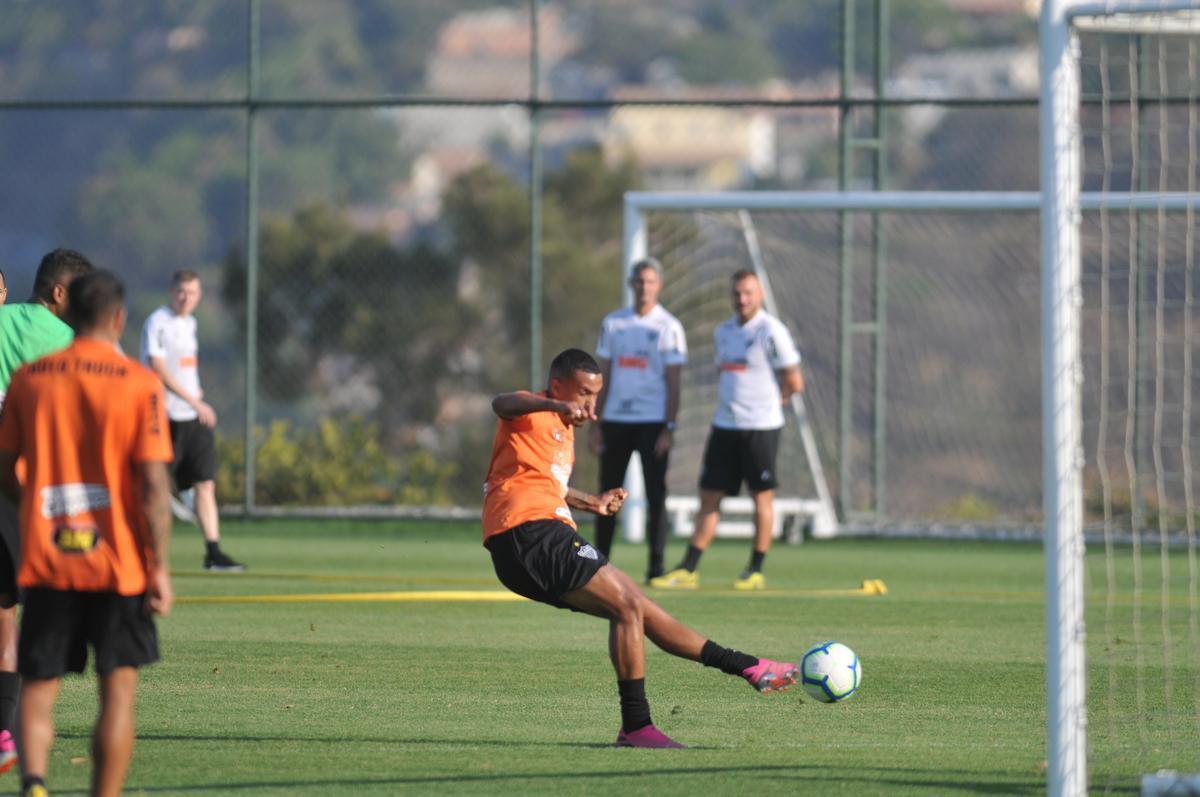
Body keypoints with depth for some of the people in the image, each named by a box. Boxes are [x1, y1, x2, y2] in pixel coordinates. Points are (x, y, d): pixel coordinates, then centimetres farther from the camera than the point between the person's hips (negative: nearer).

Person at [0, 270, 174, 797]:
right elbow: (154, 484, -11)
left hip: (45, 560, 2)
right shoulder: (139, 384, -6)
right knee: (118, 689, 9)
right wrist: (160, 567, -7)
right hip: (119, 559, -2)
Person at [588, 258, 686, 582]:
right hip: (615, 421, 4)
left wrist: (669, 428, -12)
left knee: (655, 494, -4)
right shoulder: (613, 323, 10)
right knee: (608, 493, 6)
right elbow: (603, 377, 12)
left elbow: (673, 383, -4)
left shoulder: (669, 327, -1)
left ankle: (656, 566, -2)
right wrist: (595, 425, 7)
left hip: (653, 422, -4)